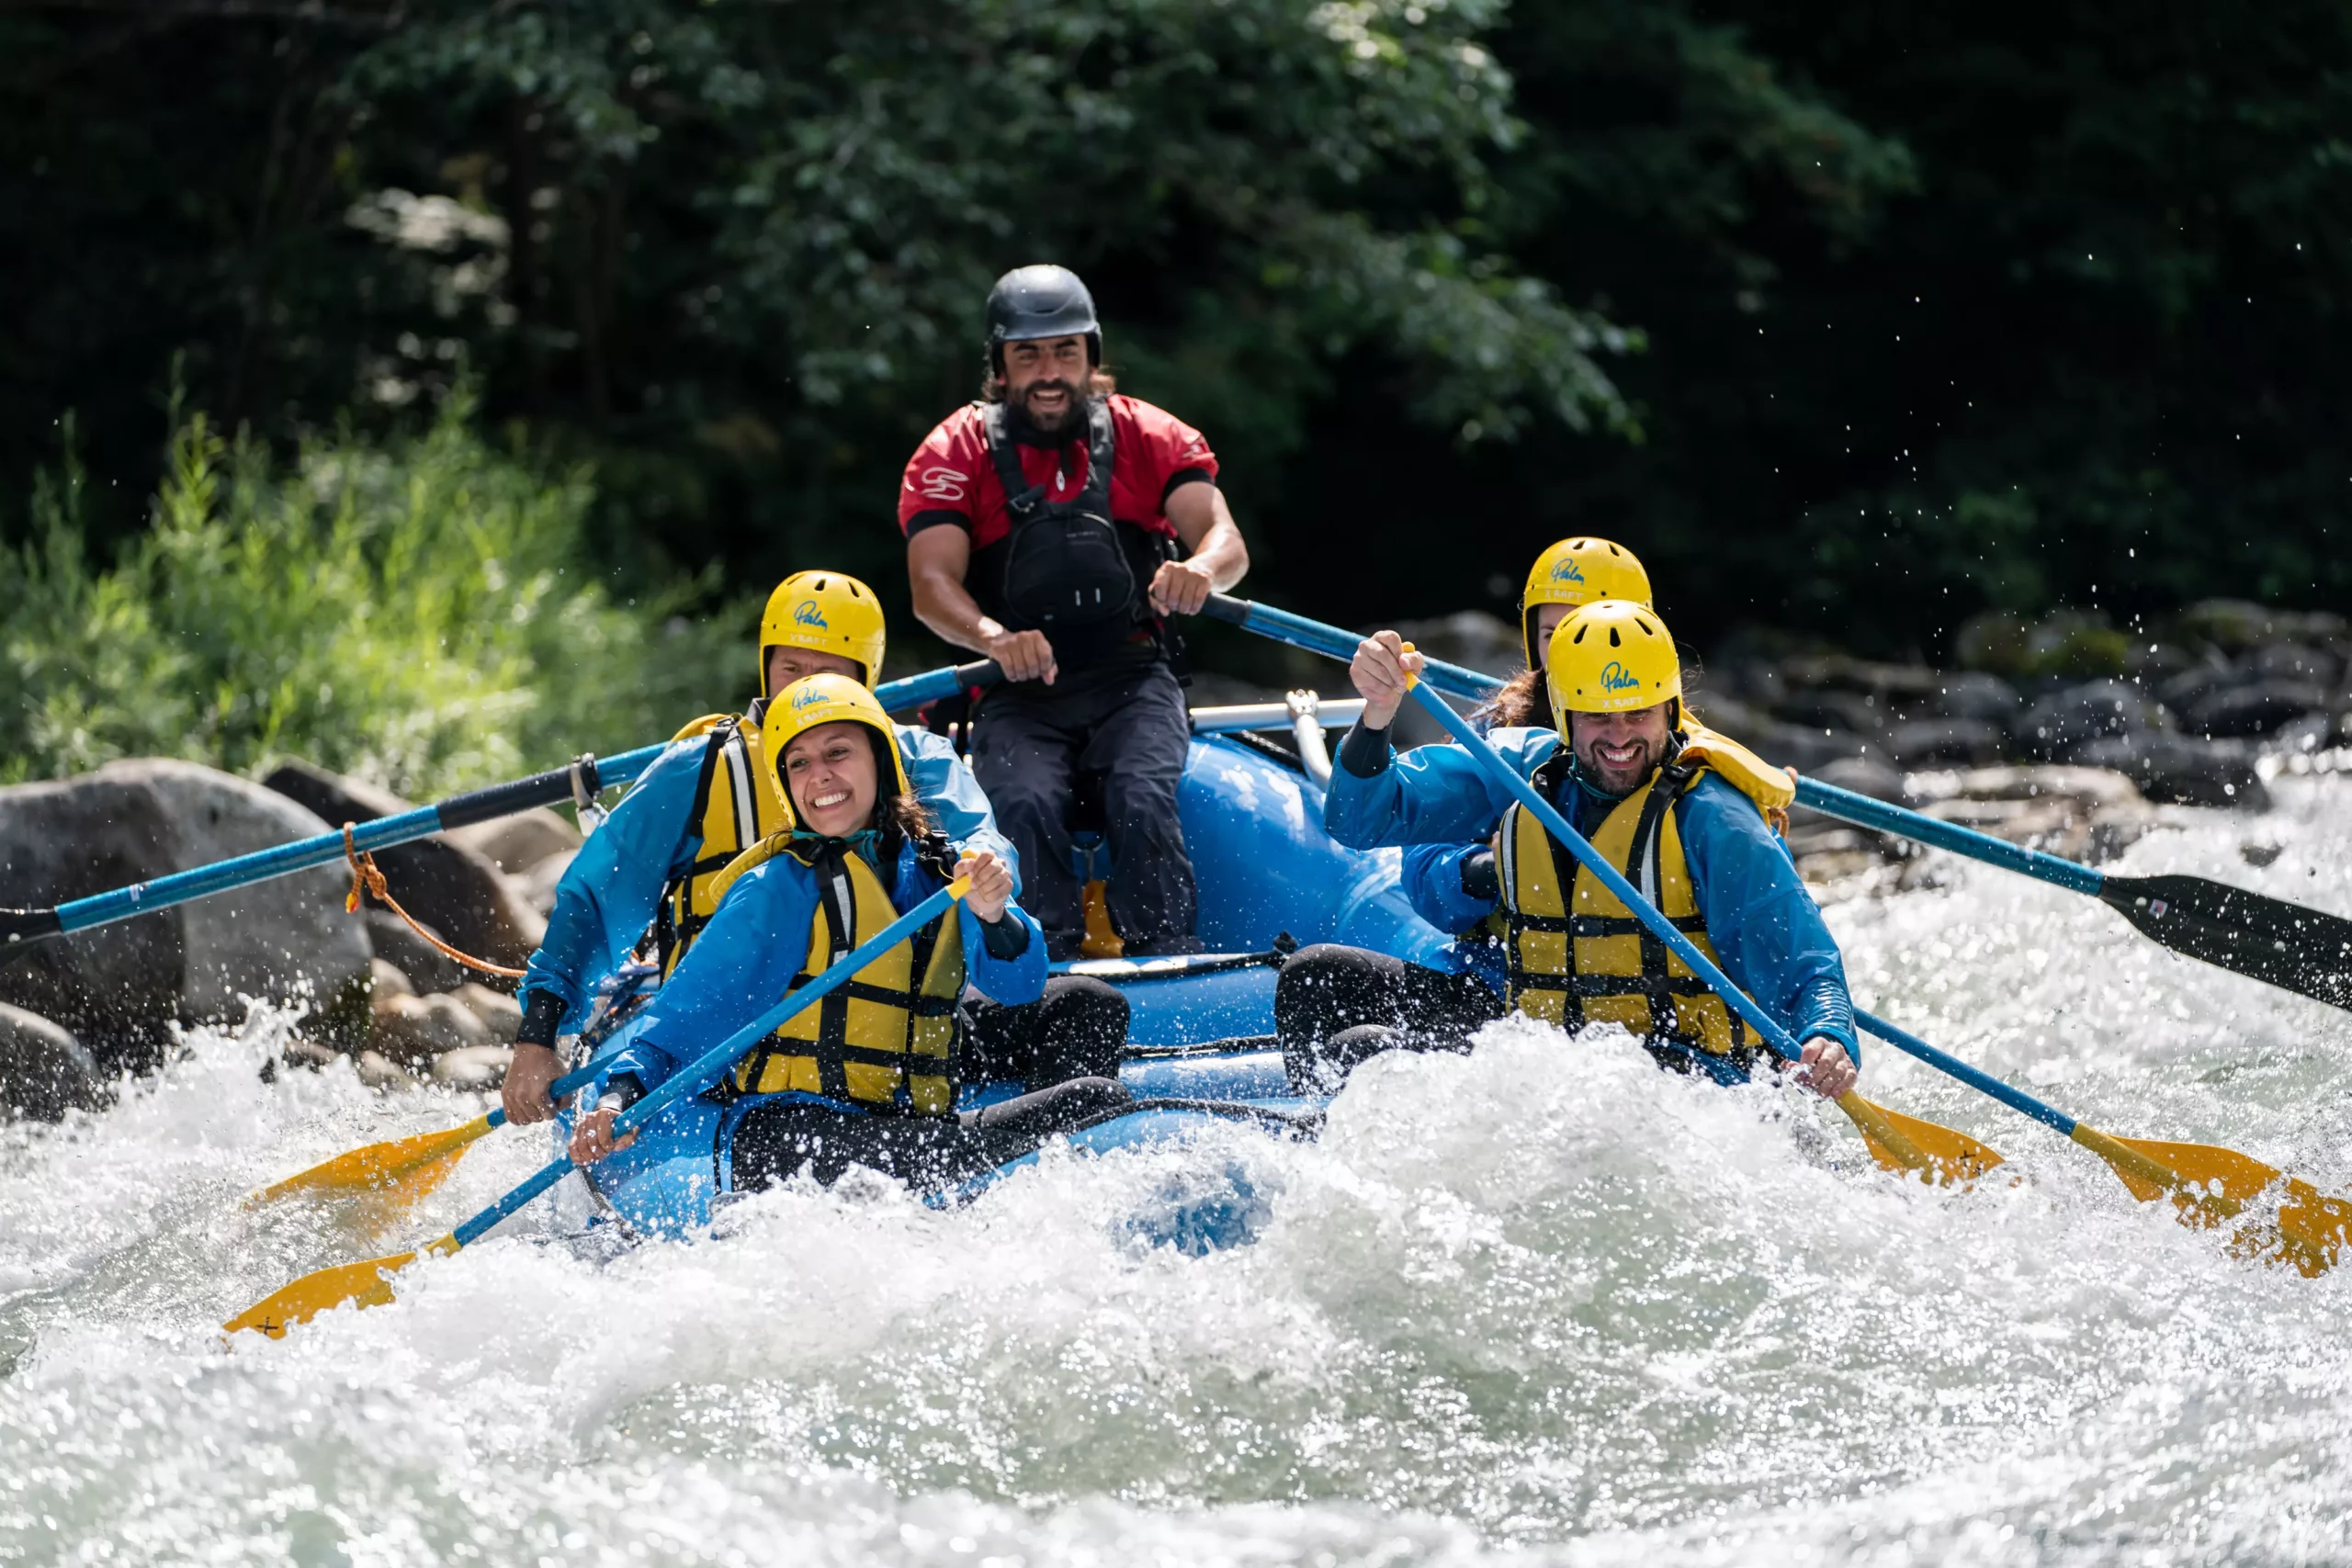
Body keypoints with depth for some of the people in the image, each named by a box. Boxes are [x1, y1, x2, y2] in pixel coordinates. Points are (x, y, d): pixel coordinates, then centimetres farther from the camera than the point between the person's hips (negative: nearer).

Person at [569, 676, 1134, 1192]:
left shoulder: (935, 873, 13)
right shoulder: (782, 888, 0)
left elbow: (1018, 985, 1)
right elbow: (695, 1006, -5)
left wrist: (992, 917, -21)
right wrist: (624, 1093, -22)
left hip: (911, 1136, 6)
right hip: (790, 1142, -6)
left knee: (1098, 1099, -8)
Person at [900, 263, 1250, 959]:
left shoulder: (1148, 437, 7)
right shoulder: (953, 454, 4)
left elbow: (1225, 538, -7)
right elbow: (932, 583, -10)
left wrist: (1203, 568, -34)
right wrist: (995, 638, -33)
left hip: (1132, 681, 0)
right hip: (1018, 693, 0)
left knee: (1142, 797, -29)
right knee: (1028, 803, -30)